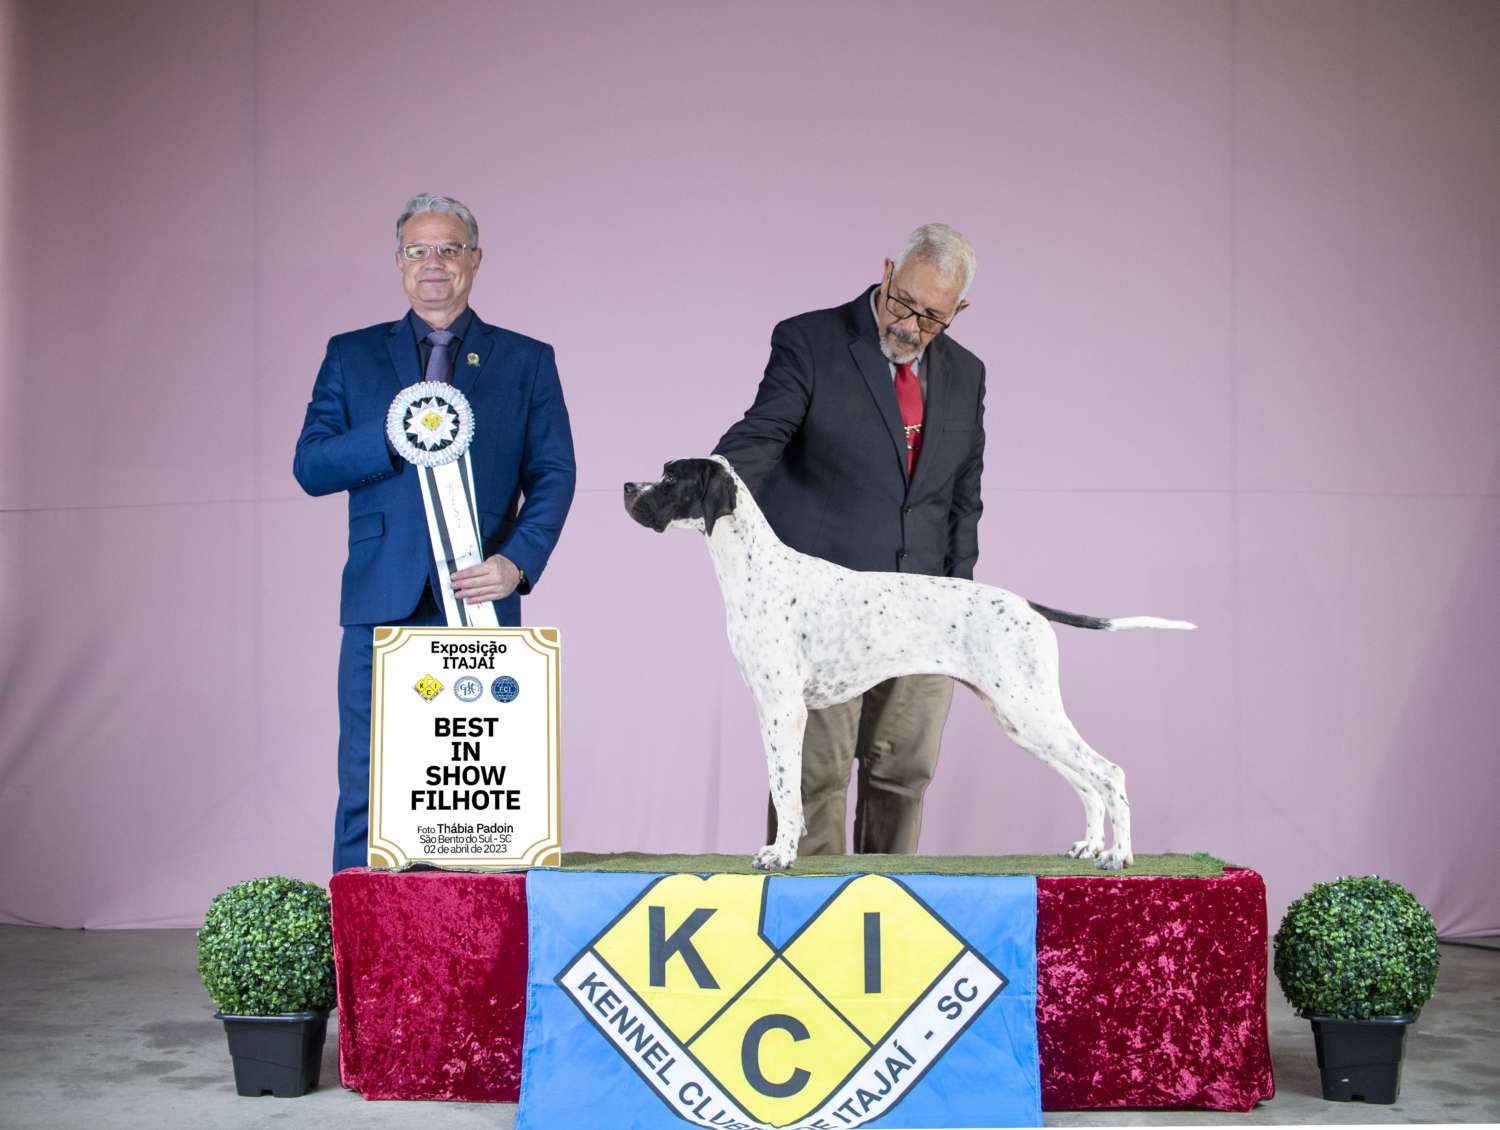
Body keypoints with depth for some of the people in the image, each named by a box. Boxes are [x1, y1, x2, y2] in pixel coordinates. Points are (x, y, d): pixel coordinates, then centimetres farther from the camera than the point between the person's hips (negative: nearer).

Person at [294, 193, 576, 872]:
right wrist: (394, 435, -13)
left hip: (478, 601, 0)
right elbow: (310, 466, 4)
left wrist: (517, 561, -11)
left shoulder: (526, 361, 12)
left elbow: (553, 476, 5)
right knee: (368, 794, -1)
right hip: (382, 606, 0)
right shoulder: (352, 357, 13)